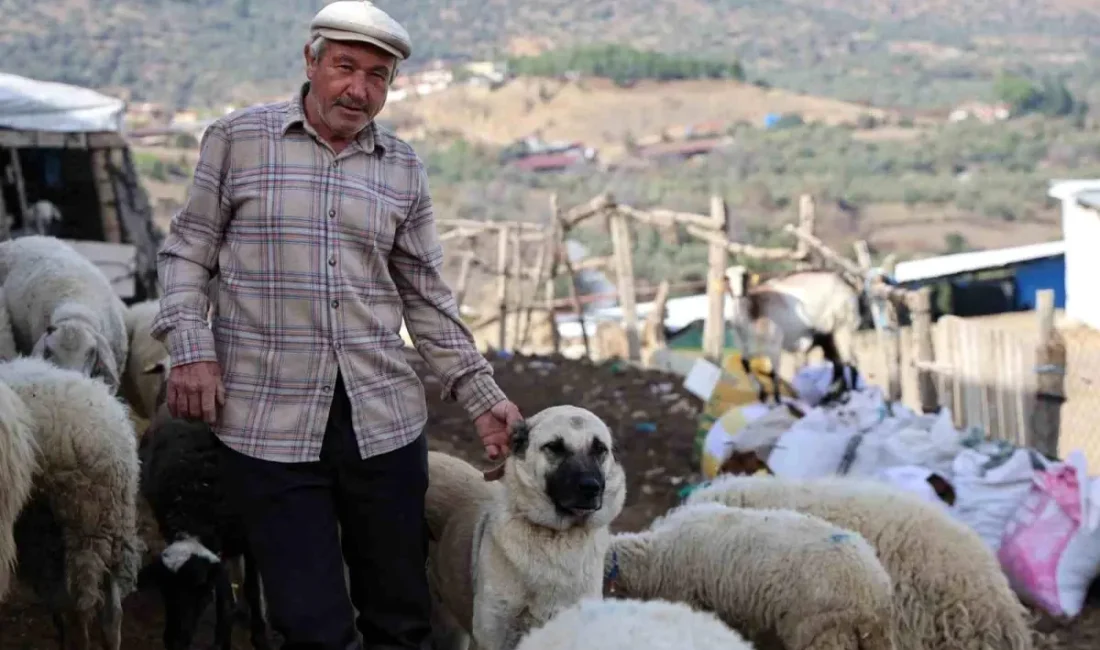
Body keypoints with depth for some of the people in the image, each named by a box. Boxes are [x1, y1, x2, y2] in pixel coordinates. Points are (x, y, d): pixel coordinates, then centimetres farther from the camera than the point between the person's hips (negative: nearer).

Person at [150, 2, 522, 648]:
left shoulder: (404, 168, 10)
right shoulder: (237, 137, 2)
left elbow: (426, 297, 14)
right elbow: (188, 250, 7)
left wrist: (483, 398, 9)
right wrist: (191, 348, -7)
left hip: (383, 418, 3)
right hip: (270, 422, -3)